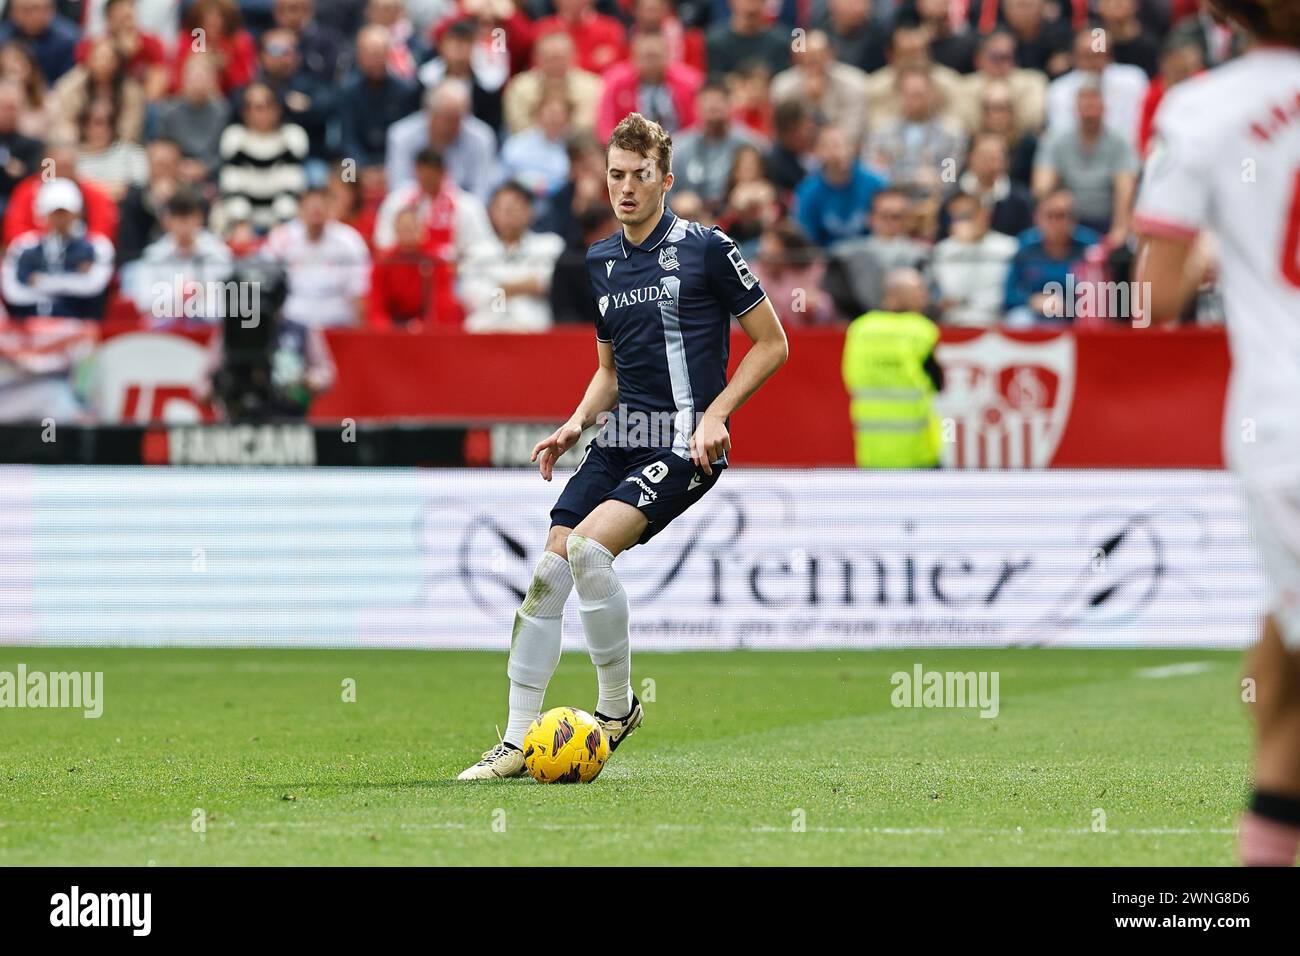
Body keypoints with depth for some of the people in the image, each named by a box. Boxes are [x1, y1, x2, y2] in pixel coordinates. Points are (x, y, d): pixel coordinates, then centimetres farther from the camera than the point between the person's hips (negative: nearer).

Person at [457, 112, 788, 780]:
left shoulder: (706, 249, -5)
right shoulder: (601, 262, 15)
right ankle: (518, 742, 0)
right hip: (619, 440, 7)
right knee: (546, 573, -7)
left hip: (684, 445, -6)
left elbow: (771, 343, -1)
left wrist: (714, 414, -11)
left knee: (588, 546, -26)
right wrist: (576, 425, 8)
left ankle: (617, 706, -7)